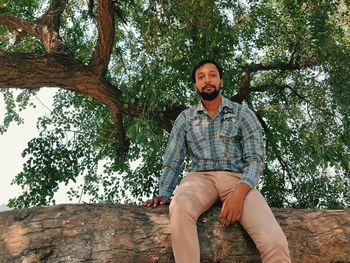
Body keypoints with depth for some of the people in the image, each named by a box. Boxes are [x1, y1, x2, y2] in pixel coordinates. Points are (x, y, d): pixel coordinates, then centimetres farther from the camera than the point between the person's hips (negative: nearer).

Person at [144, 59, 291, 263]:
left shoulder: (243, 114, 9)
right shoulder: (185, 118, 15)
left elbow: (255, 159, -1)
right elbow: (172, 162, 13)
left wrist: (239, 193, -19)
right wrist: (164, 194, -5)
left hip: (237, 179, -1)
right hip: (201, 177, 1)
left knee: (275, 244, -28)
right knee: (180, 209, -38)